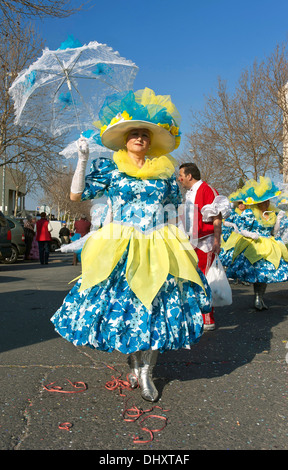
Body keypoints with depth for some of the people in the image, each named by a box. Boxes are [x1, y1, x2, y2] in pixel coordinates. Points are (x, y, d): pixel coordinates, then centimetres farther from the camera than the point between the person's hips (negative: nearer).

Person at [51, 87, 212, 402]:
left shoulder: (164, 172, 9)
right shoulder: (109, 168, 5)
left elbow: (171, 212, 13)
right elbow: (76, 195, 1)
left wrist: (176, 244, 8)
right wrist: (82, 159, -5)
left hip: (158, 249, 1)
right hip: (119, 248, -1)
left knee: (156, 306, 0)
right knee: (121, 304, 0)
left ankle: (146, 372, 13)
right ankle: (133, 365, 21)